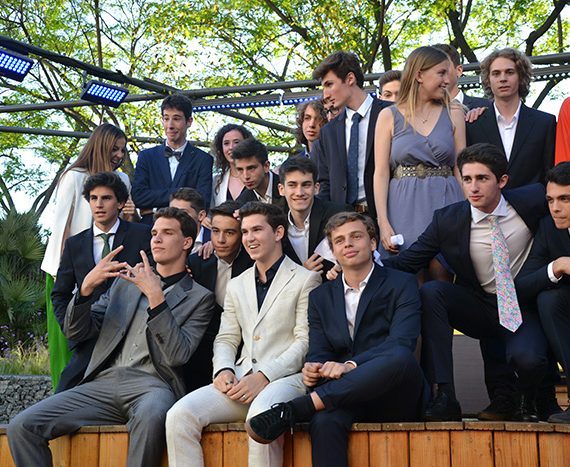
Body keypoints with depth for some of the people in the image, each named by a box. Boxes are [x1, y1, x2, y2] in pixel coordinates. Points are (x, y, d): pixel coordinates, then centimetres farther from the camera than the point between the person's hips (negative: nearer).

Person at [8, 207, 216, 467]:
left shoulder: (200, 298, 10)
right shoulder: (125, 282, 24)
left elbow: (177, 355, -6)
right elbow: (75, 333, 18)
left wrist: (156, 297, -12)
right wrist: (87, 286, 0)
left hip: (150, 384, -4)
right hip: (103, 384, 4)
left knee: (150, 416, -41)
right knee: (21, 426, -17)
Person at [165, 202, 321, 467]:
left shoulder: (305, 280, 4)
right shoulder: (237, 286, 23)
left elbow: (305, 342, -5)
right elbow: (226, 339, 20)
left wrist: (264, 376, -16)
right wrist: (224, 370, -4)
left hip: (286, 377, -5)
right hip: (241, 378, 5)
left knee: (261, 415, -39)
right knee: (180, 415, -20)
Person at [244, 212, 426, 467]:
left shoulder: (401, 284, 6)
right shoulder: (320, 297, 18)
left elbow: (401, 343, -9)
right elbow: (318, 352, 11)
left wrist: (350, 365, -25)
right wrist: (313, 369, -16)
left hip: (394, 398, -2)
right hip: (345, 395, 2)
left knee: (400, 357, -37)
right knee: (324, 422, -36)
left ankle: (292, 410, -35)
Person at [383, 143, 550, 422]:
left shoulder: (533, 200, -9)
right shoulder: (447, 220, -8)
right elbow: (407, 262, -8)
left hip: (523, 306, -1)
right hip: (479, 309, 2)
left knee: (527, 359, -33)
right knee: (430, 291, -27)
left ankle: (526, 401, 8)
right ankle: (444, 397, -26)